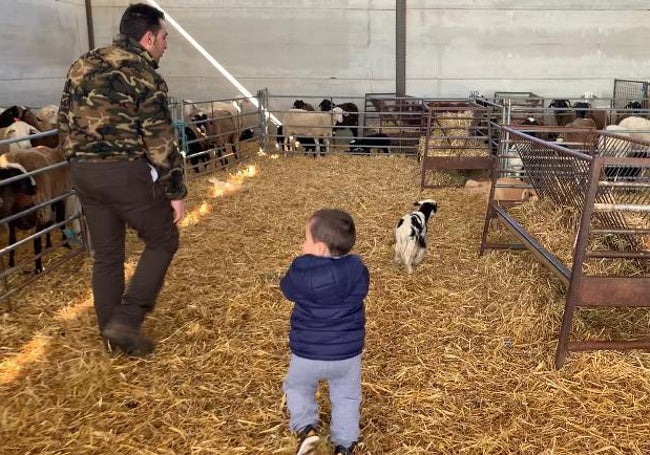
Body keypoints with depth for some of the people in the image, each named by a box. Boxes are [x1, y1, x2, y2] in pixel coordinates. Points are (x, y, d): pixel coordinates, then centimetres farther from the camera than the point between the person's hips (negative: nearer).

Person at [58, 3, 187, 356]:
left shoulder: (82, 66, 12)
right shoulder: (145, 75, -10)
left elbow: (64, 124, 15)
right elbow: (160, 141, -13)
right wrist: (176, 191, -7)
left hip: (84, 172, 7)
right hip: (127, 173, -7)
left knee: (106, 254, 15)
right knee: (162, 240, 11)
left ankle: (112, 335, 24)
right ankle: (126, 319, 3)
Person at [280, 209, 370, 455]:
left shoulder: (301, 270, -21)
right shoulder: (357, 270, -13)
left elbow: (287, 288, -1)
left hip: (307, 353, -2)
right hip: (347, 352, 2)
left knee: (297, 388, 25)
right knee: (346, 397, 22)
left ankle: (306, 428, 8)